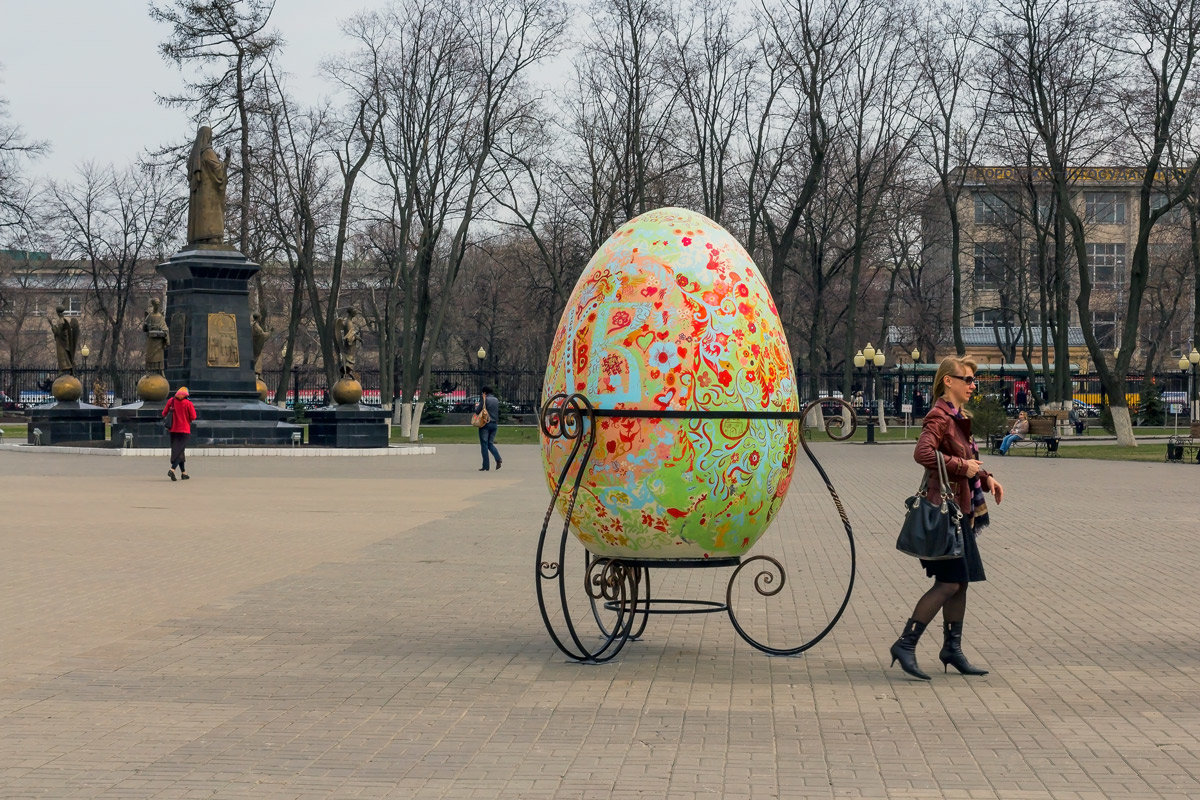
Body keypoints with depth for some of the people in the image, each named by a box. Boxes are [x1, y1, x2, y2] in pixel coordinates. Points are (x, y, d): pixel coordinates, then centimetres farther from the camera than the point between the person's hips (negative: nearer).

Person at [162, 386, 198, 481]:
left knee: (177, 451, 15)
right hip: (185, 431, -4)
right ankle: (172, 470, -24)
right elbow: (193, 417, -7)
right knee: (180, 451, -5)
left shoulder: (171, 401, 2)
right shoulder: (188, 403, -8)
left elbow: (164, 414, 5)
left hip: (173, 430, 4)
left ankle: (183, 473, 20)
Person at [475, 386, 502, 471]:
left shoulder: (484, 399, -9)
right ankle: (498, 459, -10)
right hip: (494, 424, 6)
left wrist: (476, 406, 9)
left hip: (485, 424, -6)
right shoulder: (496, 400, 10)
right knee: (490, 443, 14)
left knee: (484, 445, 0)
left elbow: (478, 411, -11)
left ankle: (486, 466, -1)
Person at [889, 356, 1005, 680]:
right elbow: (923, 453, -30)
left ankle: (952, 649, 19)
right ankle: (905, 645, -8)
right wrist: (963, 467, -22)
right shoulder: (939, 417, -13)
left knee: (960, 582, 11)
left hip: (961, 510, 10)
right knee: (948, 583, -11)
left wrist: (986, 477, 12)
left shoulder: (957, 418, 17)